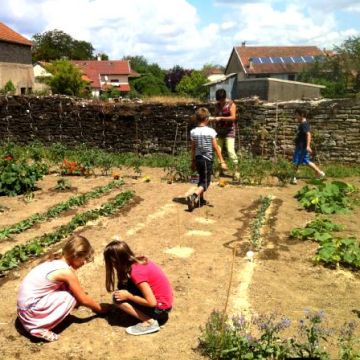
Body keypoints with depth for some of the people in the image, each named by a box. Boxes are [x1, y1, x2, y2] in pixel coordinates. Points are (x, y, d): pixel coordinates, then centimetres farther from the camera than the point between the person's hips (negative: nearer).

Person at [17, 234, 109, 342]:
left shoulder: (57, 259, 5)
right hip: (30, 307, -8)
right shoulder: (66, 272, -20)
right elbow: (83, 299, -9)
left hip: (26, 299, 8)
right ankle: (41, 328, -6)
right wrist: (100, 308, 8)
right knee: (71, 297, -10)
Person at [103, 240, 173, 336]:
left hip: (160, 308, -9)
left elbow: (152, 302, -25)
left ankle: (149, 322, -8)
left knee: (118, 298, -10)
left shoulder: (136, 272, -25)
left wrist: (128, 296, -16)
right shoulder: (138, 261, -1)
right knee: (123, 285, 8)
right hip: (164, 300, 9)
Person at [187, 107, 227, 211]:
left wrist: (193, 161, 17)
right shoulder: (210, 131, -12)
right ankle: (193, 196, -23)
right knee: (205, 182, 0)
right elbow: (216, 148, -11)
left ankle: (200, 199, 33)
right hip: (207, 159, -5)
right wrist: (222, 161, -6)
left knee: (201, 179, 23)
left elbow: (193, 148, 5)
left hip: (198, 158, 5)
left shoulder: (193, 132, -1)